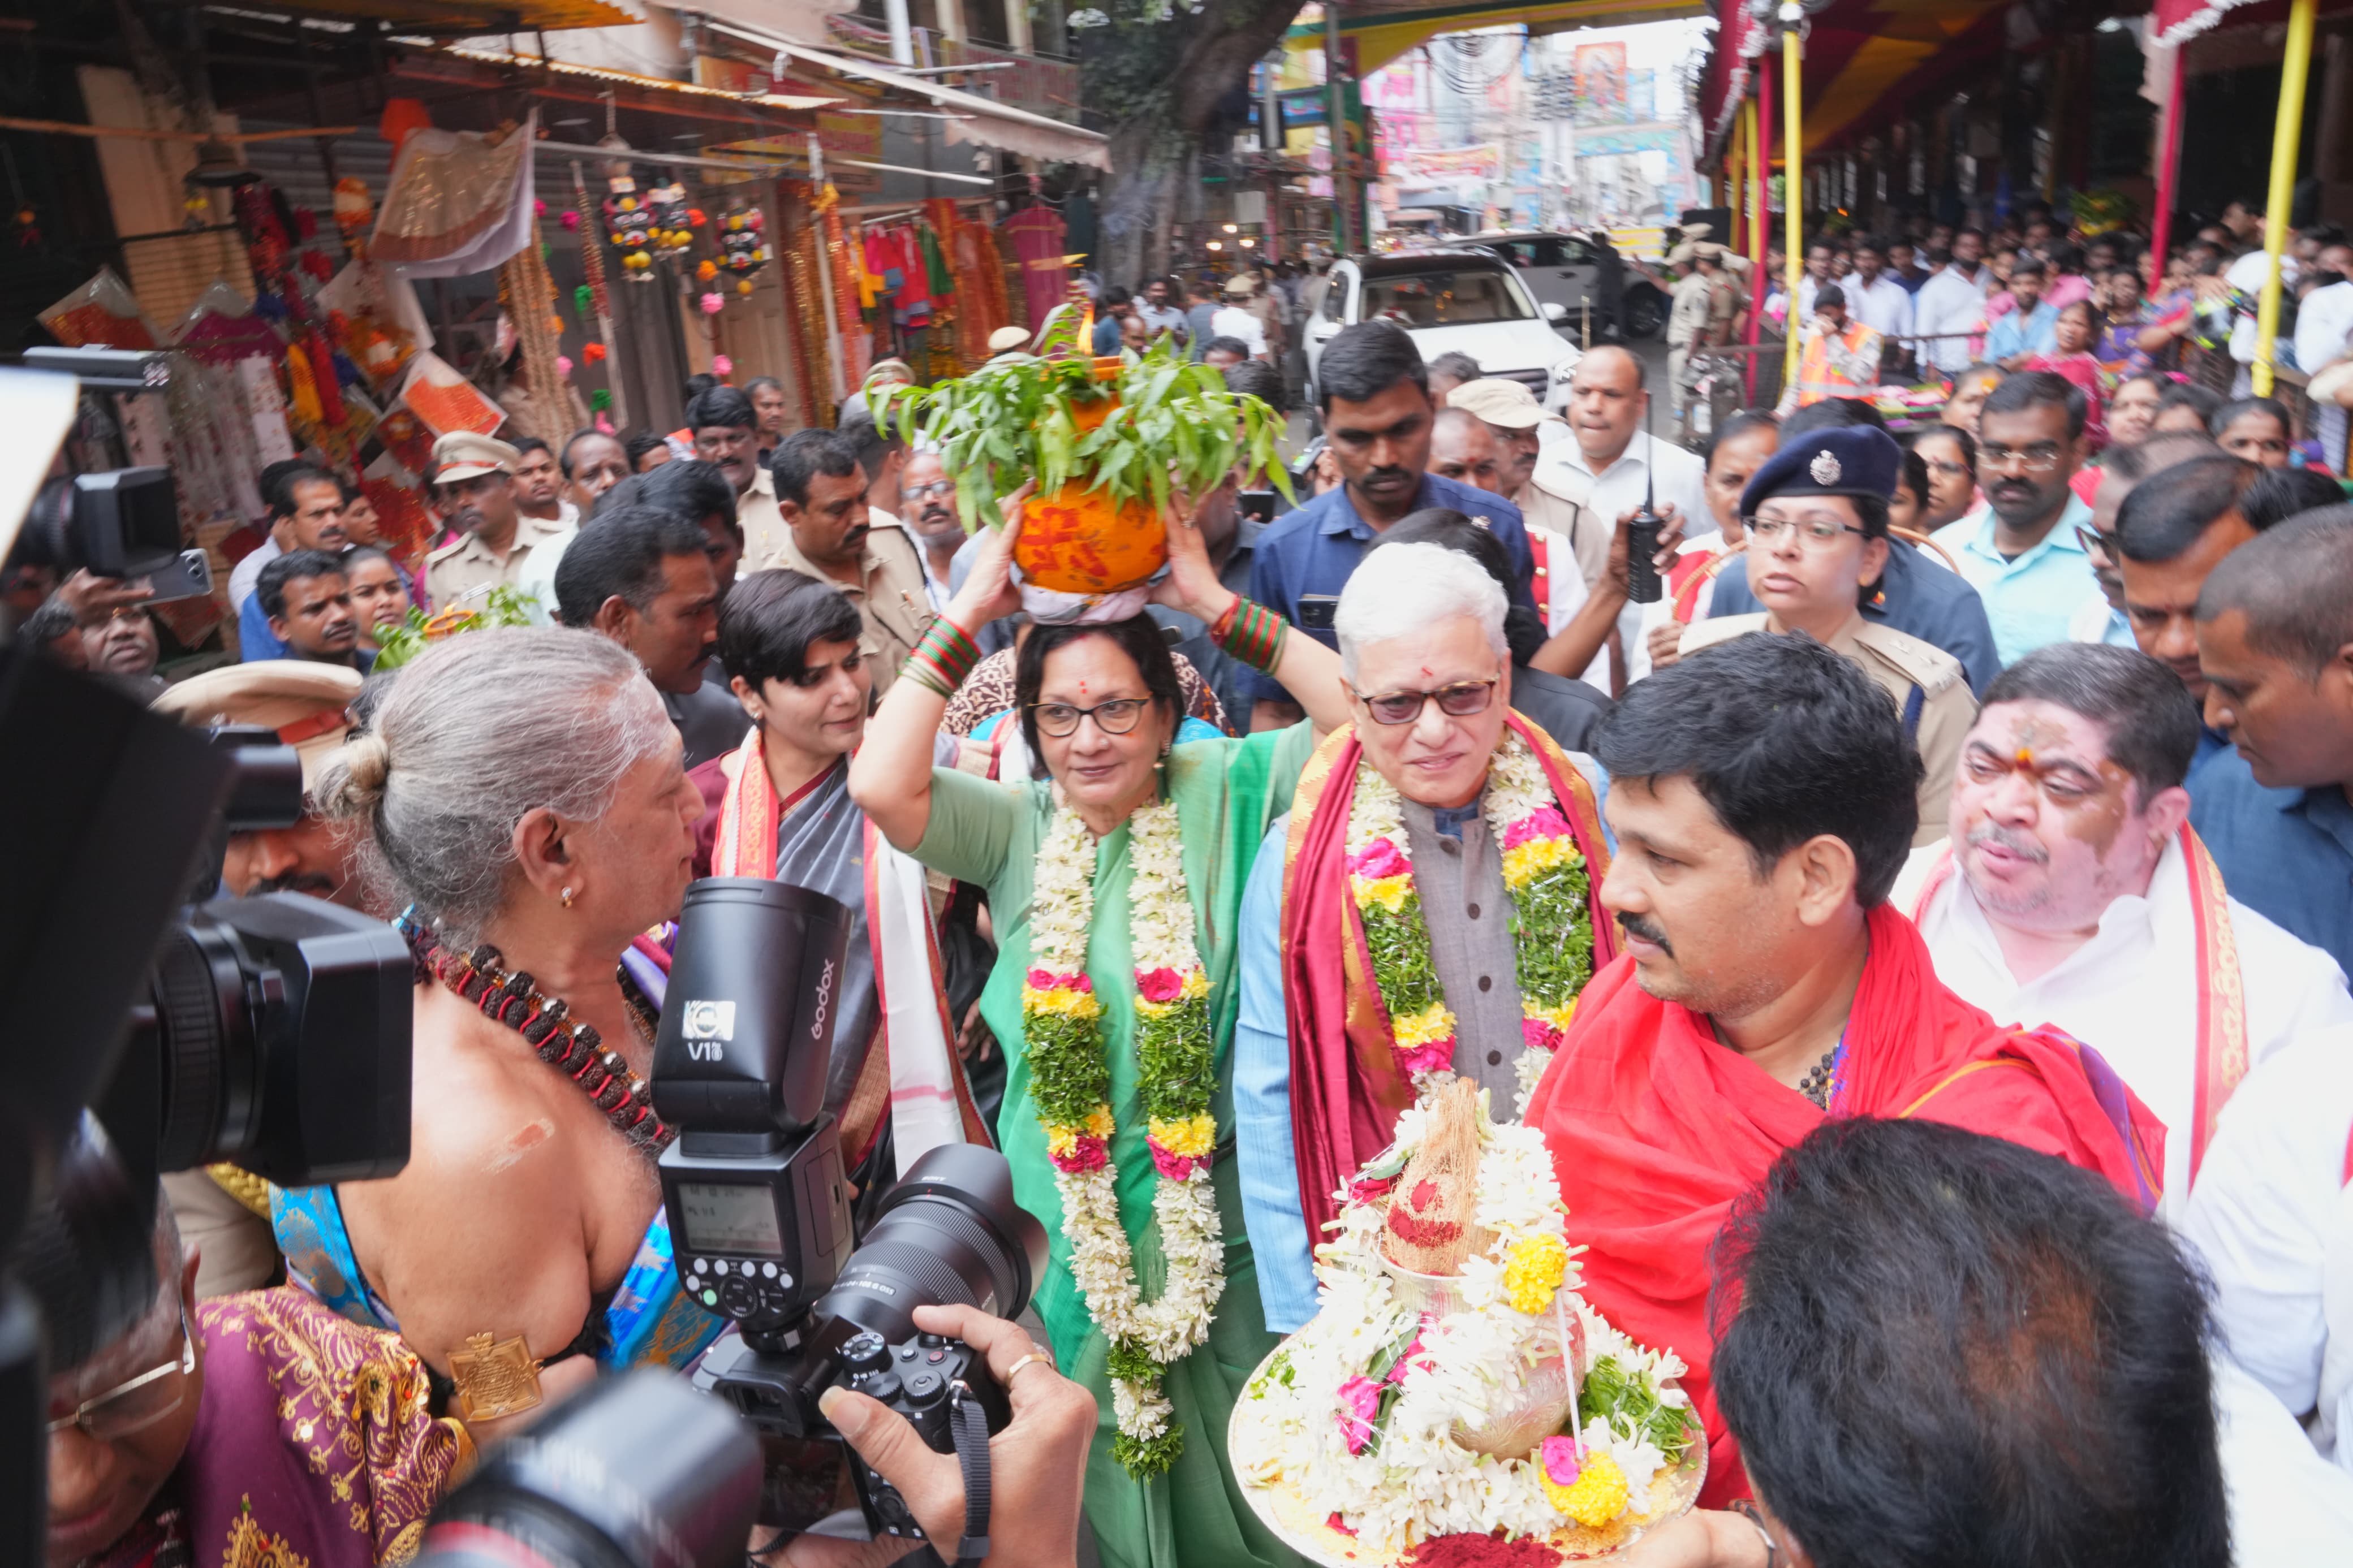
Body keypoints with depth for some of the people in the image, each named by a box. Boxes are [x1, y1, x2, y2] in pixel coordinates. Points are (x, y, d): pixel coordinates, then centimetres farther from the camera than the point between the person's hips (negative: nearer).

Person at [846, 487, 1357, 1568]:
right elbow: (880, 786, -19)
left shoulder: (1223, 792, -5)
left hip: (1221, 1213, -1)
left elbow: (1362, 716, -18)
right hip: (1074, 1223, 1)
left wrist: (1212, 601, -18)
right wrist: (970, 613, -15)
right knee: (1099, 1468, 19)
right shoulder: (1016, 828, -2)